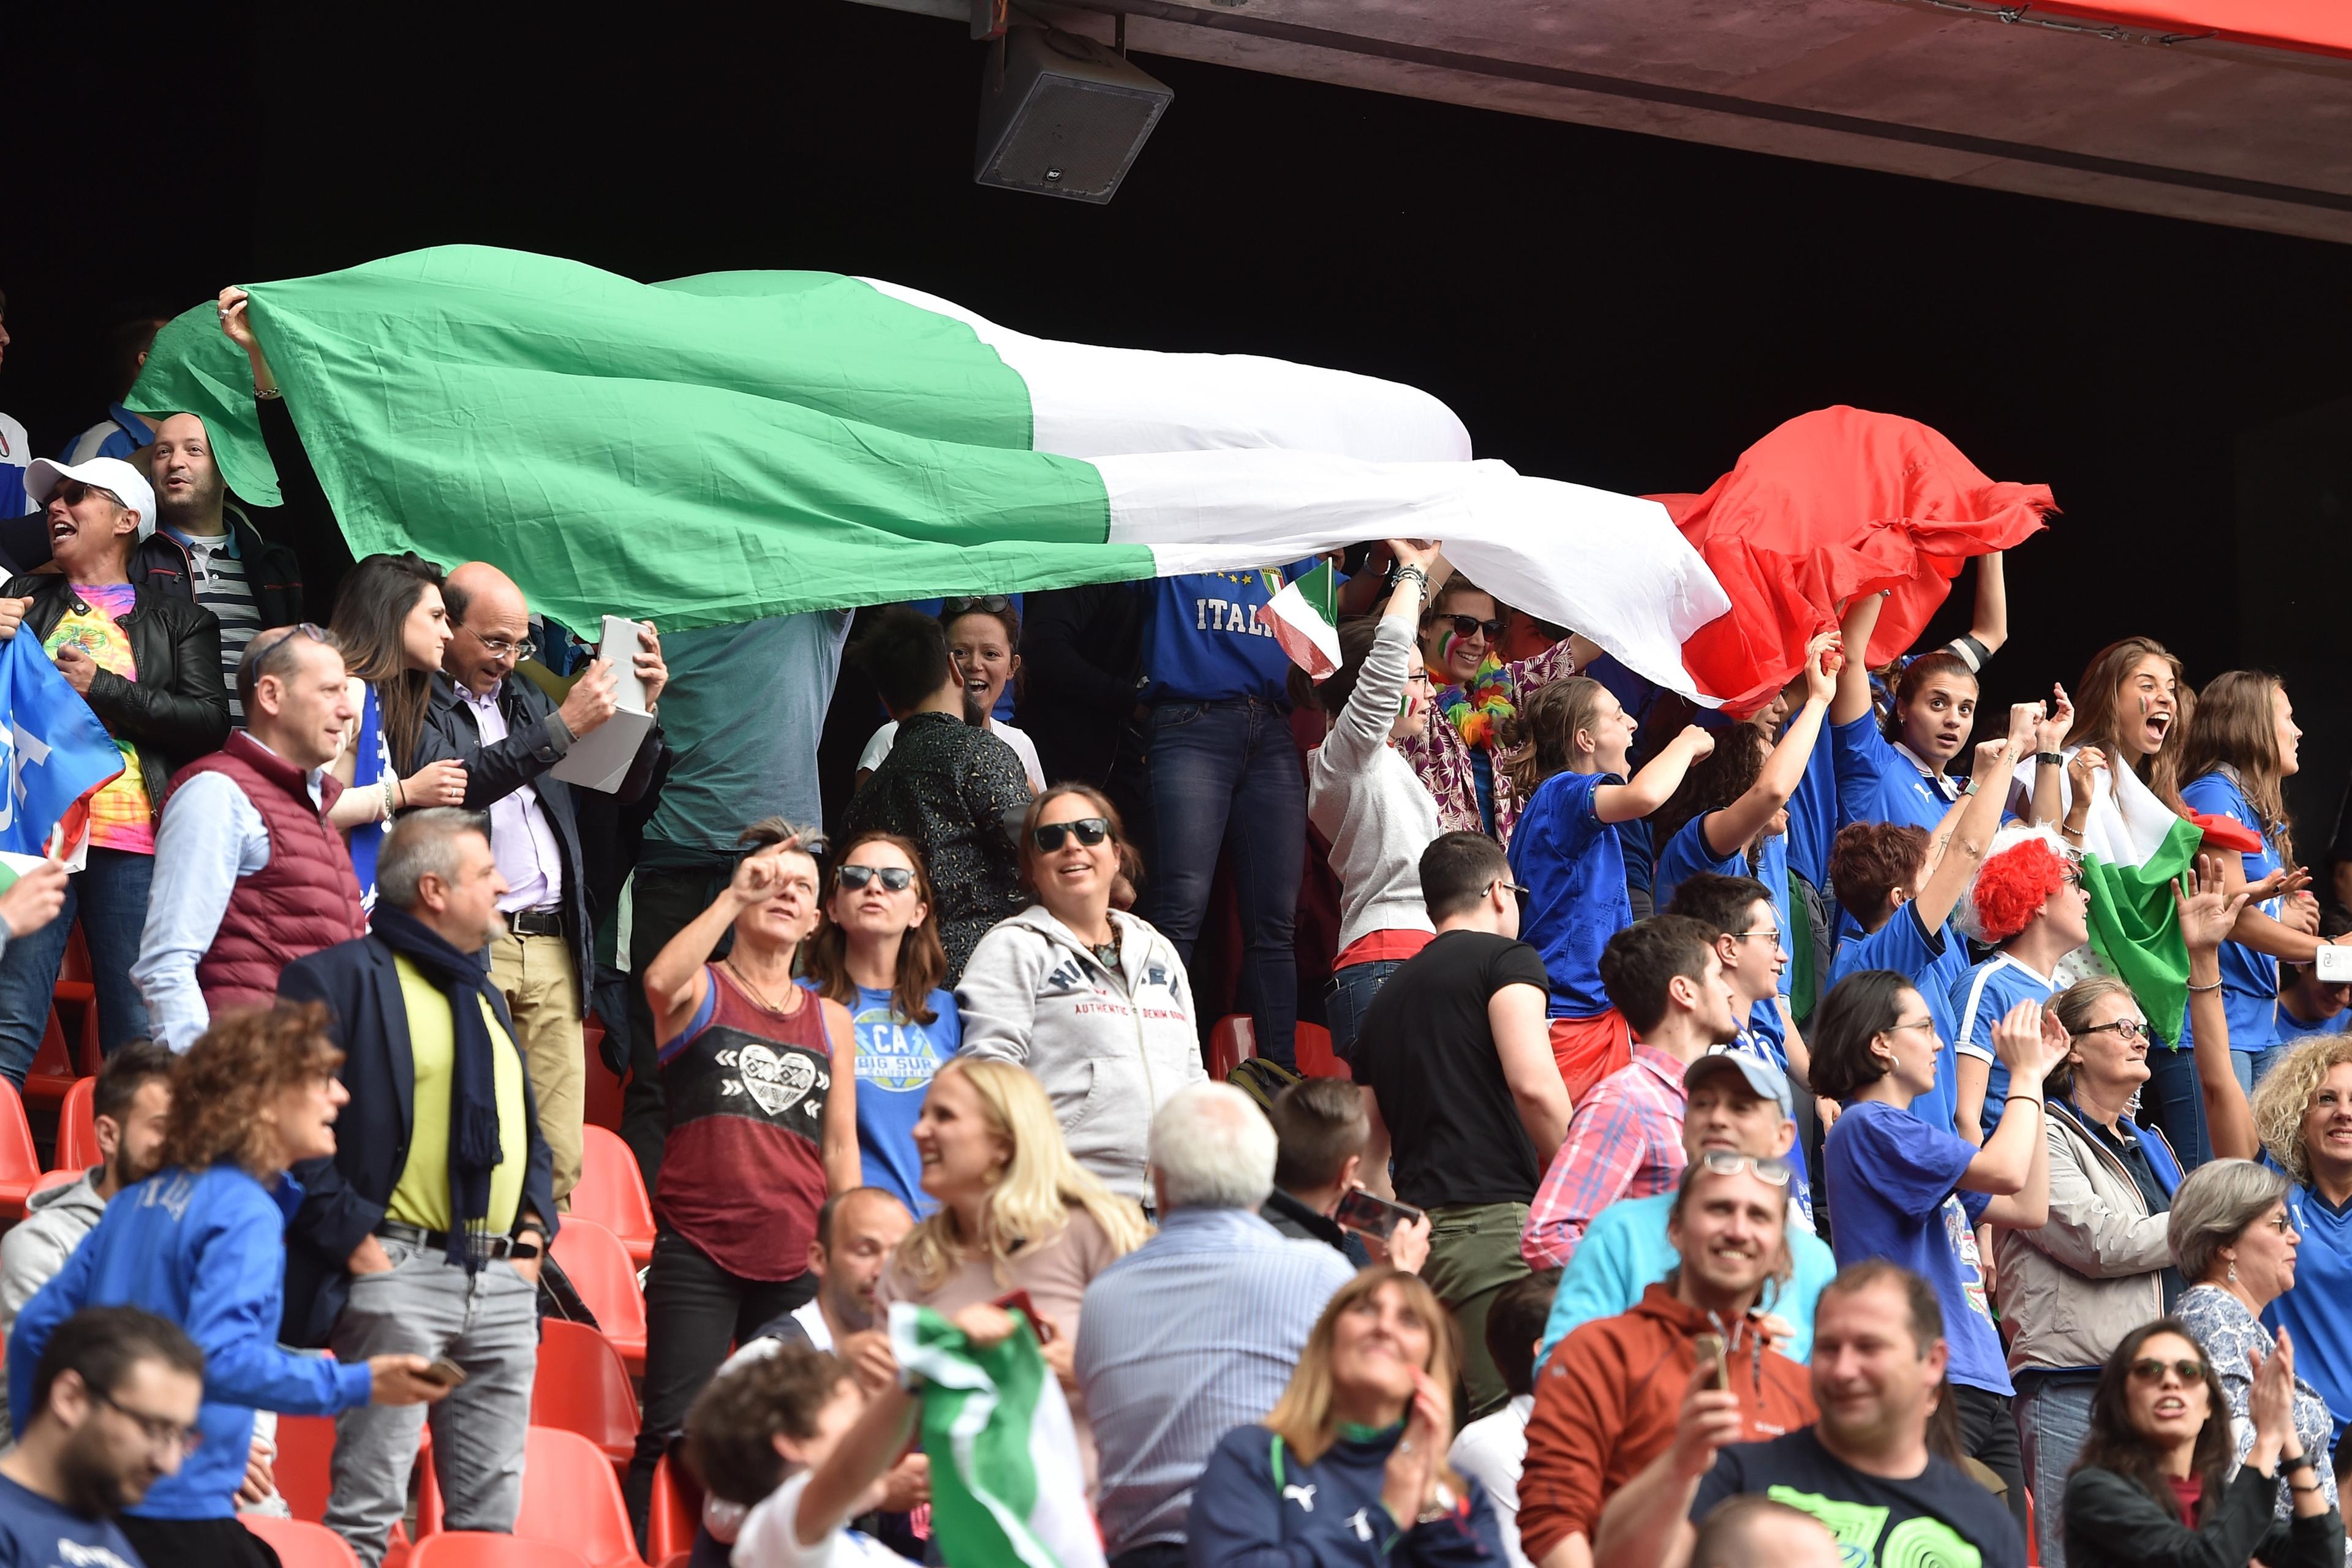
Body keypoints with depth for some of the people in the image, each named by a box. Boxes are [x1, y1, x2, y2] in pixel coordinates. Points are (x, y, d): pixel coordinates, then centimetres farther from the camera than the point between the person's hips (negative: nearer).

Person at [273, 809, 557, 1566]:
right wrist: (350, 1236, -15)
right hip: (398, 1274, -8)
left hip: (503, 1279, 8)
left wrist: (535, 1221, 13)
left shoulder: (485, 998, 24)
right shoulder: (340, 979, -3)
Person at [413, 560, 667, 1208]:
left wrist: (643, 708, 7)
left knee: (559, 1158, 1)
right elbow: (453, 780, -20)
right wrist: (564, 725, -22)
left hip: (553, 944, 7)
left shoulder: (526, 696, 22)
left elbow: (625, 786, 26)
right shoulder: (417, 705, 0)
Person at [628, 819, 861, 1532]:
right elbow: (659, 982, -19)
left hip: (795, 1261, 3)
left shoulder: (830, 1022, 16)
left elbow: (841, 1149, 16)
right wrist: (736, 896, -19)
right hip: (698, 1251, -3)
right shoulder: (701, 991, 7)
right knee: (675, 1431, -8)